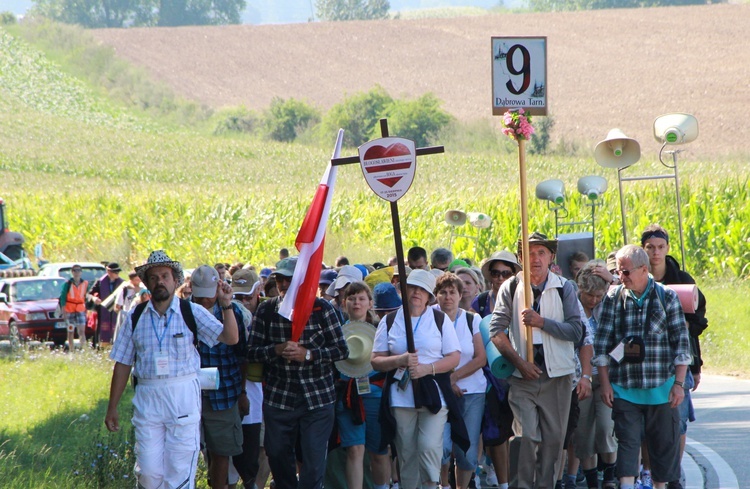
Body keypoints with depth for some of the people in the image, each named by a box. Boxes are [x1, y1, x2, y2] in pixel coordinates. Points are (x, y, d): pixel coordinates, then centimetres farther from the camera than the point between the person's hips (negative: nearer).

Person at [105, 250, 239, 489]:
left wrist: (226, 306, -20)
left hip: (184, 397, -2)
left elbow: (230, 338, -6)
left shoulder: (192, 312, 1)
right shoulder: (136, 317, 7)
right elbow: (122, 364, 10)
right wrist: (112, 408, 10)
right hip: (147, 399, 2)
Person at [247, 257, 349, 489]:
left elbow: (341, 350, -3)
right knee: (278, 457, 11)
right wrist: (276, 350, -19)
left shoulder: (321, 308, -3)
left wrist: (308, 354, -18)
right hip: (278, 398, 3)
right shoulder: (266, 310, 3)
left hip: (317, 399, -2)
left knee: (313, 462, -8)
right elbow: (252, 352, 1)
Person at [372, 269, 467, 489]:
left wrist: (427, 368, -13)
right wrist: (400, 360, -13)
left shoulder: (440, 320, 6)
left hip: (434, 394, -2)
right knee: (406, 453, 1)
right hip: (400, 395, 2)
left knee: (429, 446, -16)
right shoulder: (389, 322, 9)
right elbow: (376, 361, 7)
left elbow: (454, 357, 2)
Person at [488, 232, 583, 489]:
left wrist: (542, 322, -16)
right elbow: (496, 330, 0)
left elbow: (576, 331, -5)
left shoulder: (564, 288, 4)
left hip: (557, 375, 1)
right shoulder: (511, 288, 4)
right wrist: (519, 361, -9)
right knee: (525, 436, -13)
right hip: (523, 374, -1)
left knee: (553, 438, 3)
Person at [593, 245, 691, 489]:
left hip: (661, 387, 0)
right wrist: (604, 383, 0)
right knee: (627, 440, -7)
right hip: (624, 387, 0)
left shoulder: (667, 297, 2)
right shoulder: (613, 298, 4)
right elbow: (601, 343, 6)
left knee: (664, 441, 5)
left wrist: (679, 383, -4)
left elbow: (681, 342, 2)